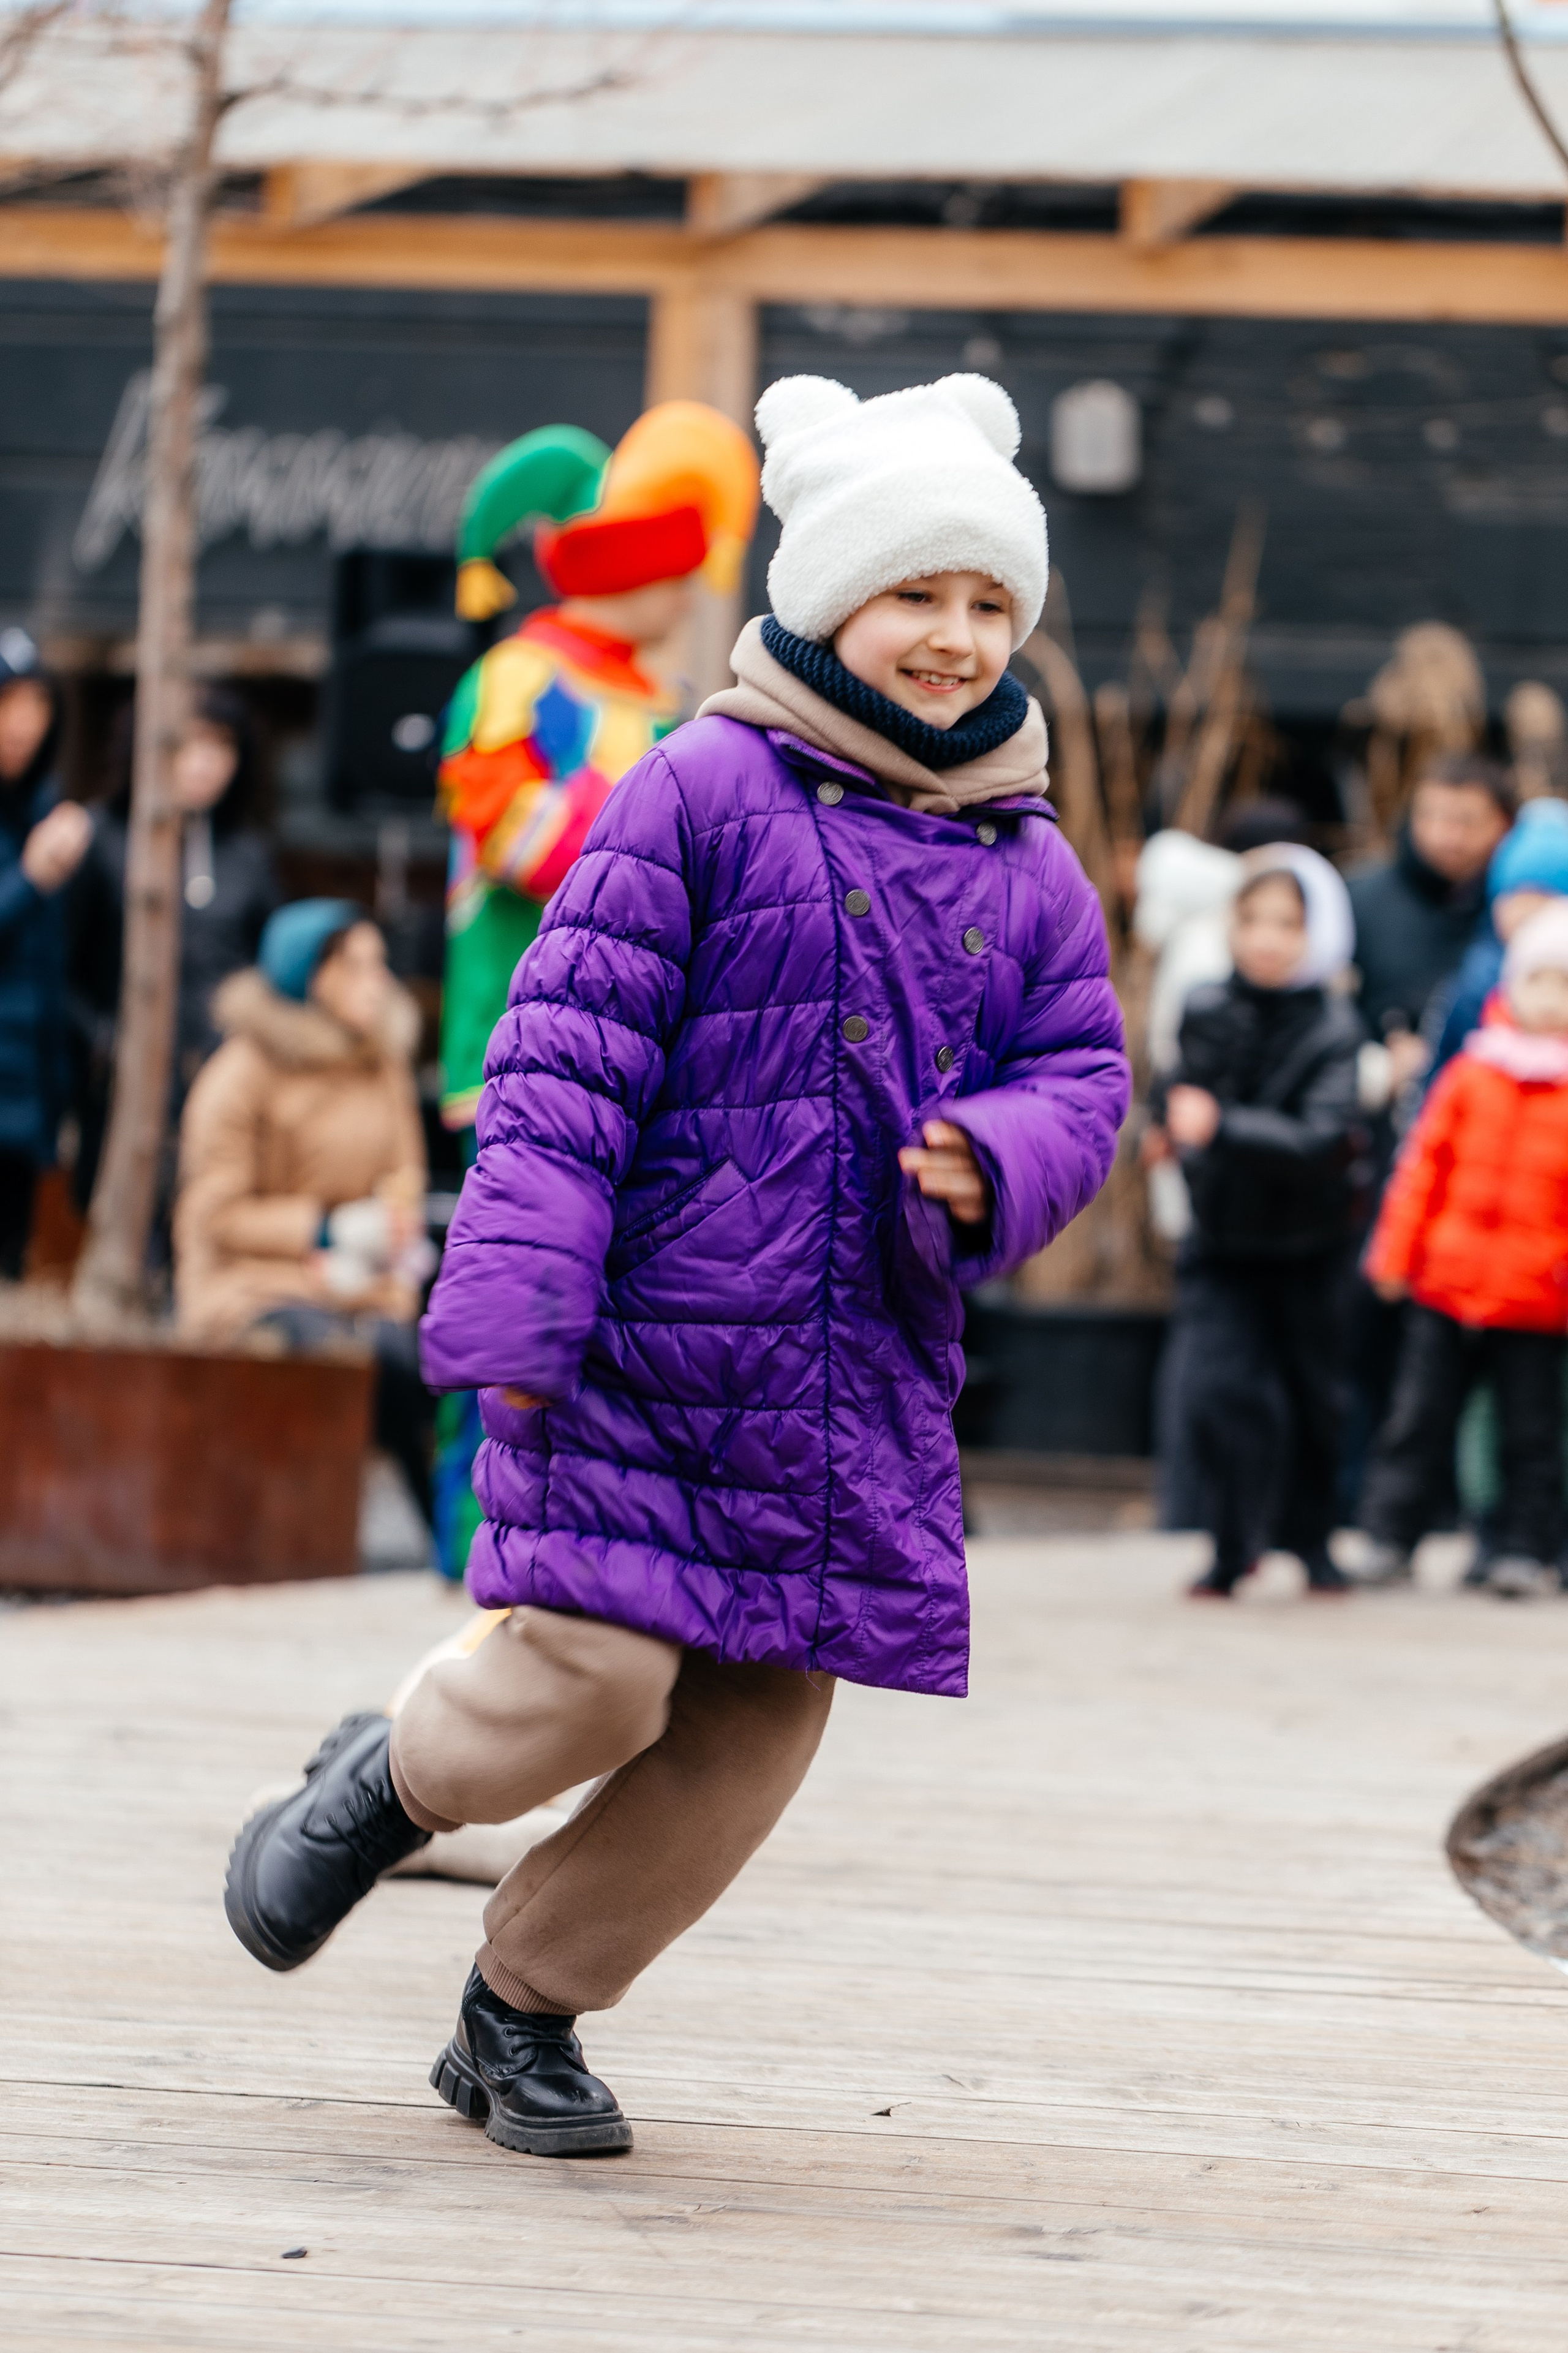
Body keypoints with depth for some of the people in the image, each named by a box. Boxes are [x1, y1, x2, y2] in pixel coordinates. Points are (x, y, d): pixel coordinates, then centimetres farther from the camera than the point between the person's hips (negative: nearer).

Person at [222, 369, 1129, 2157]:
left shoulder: (1027, 867, 10)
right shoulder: (702, 795, -5)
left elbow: (1078, 1073, 13)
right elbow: (566, 1058, -7)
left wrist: (996, 1160, -12)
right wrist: (512, 1311, -14)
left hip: (867, 1371, 5)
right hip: (651, 1337, -5)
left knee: (754, 1726, 5)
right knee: (597, 1676, -13)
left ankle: (525, 2014, 23)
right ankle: (389, 1781, 21)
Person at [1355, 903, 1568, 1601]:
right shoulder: (1470, 1077, 5)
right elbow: (1424, 1167, 9)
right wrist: (1397, 1253, 6)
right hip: (1446, 1284, 2)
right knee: (1420, 1418, 8)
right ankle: (1390, 1536, 15)